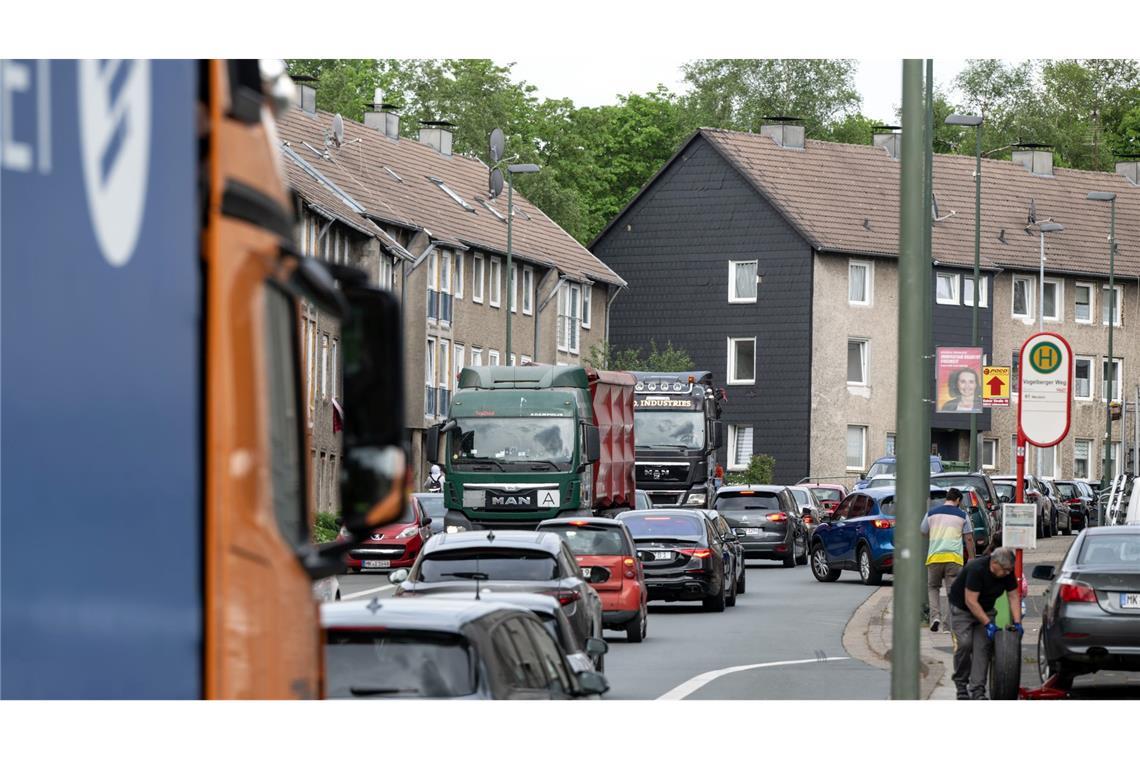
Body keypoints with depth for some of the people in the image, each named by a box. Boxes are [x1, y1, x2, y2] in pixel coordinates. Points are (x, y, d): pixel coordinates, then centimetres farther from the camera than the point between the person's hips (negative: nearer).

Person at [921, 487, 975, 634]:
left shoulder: (931, 512, 9)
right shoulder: (962, 515, 5)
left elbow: (923, 533, 15)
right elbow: (968, 538, 5)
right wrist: (971, 558, 10)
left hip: (934, 556, 1)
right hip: (954, 558, -1)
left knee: (932, 587, 16)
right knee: (952, 590, 4)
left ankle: (935, 616, -3)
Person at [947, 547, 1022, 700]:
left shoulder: (1008, 572, -13)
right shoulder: (977, 569, -32)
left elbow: (1014, 597, -4)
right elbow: (970, 601, -31)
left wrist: (1017, 623, -15)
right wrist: (988, 624, -33)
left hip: (985, 609, 5)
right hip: (961, 607, -5)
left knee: (983, 647, -9)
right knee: (964, 644, -17)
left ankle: (977, 690, -11)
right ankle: (961, 686, 0)